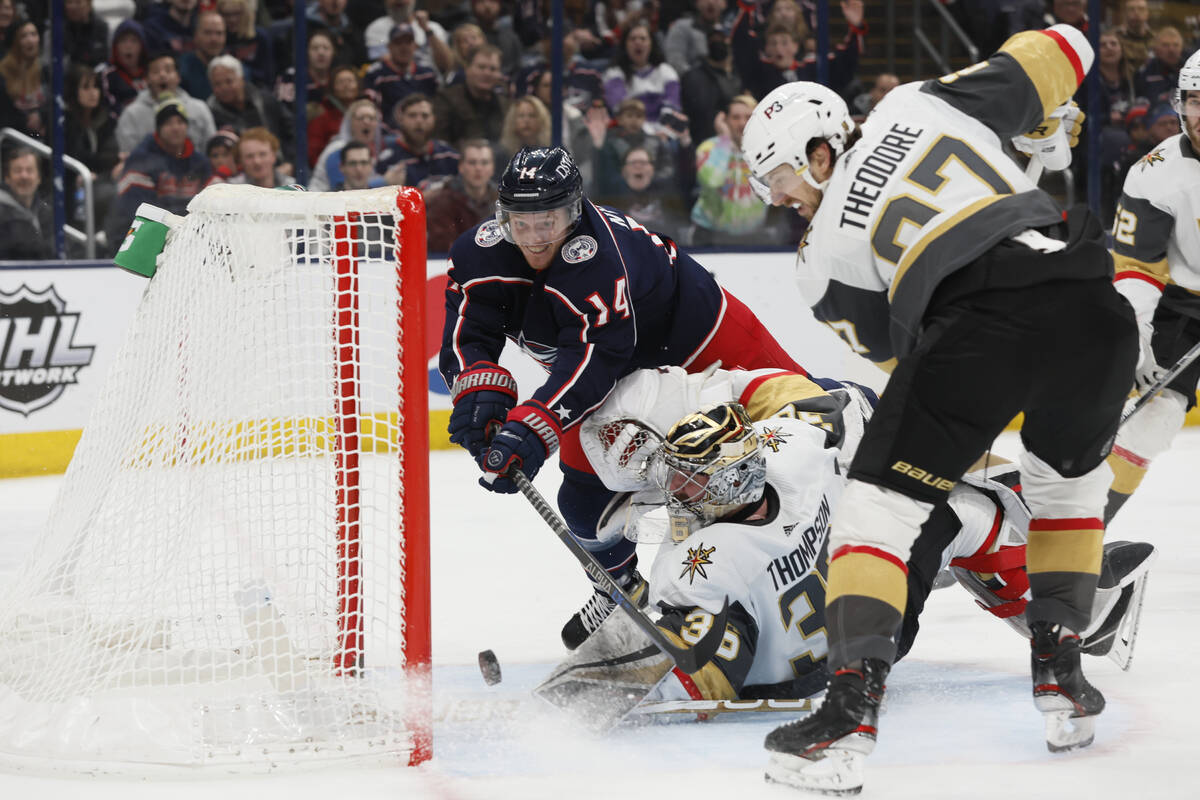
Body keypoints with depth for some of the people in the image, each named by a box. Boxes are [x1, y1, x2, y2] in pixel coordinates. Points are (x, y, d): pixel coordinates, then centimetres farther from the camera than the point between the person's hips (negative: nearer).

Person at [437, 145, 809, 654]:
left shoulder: (596, 254, -41)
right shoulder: (483, 254, -23)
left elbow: (593, 356, -48)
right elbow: (468, 335, -24)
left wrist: (535, 425, -58)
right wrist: (481, 393, -44)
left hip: (692, 330, -5)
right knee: (586, 486, -1)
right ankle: (621, 586, 23)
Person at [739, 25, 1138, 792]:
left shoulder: (826, 247, 16)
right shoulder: (923, 102, 22)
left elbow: (891, 342, 24)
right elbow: (1061, 51, 24)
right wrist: (1052, 114, 44)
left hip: (982, 325, -4)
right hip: (1093, 305, 4)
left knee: (879, 502, 7)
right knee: (1069, 482, 31)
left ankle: (851, 712, -6)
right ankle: (1060, 675, 28)